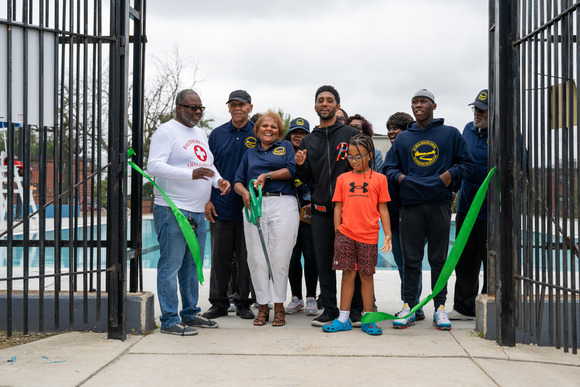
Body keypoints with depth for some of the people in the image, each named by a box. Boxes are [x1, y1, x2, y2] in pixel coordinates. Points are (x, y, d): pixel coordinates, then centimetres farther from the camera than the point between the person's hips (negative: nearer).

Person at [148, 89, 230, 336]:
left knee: (193, 265, 14)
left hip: (197, 212, 9)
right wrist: (191, 173, -26)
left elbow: (208, 165, 28)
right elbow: (154, 166, -18)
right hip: (172, 210, -9)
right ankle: (169, 320, -2)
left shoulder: (200, 134, 20)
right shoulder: (166, 132, -7)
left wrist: (218, 180, 5)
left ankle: (190, 313, 24)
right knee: (171, 265, -6)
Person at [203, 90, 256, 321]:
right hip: (221, 207, 2)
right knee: (219, 257, 5)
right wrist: (207, 200, 1)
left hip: (248, 208, -1)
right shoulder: (217, 134, 8)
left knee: (246, 257, 5)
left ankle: (244, 303, 15)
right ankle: (219, 303, 14)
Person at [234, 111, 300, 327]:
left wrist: (267, 175, -4)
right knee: (256, 258, -1)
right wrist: (244, 192, -4)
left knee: (280, 257, -5)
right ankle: (262, 306, 7)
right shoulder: (250, 154, 23)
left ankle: (279, 306, 3)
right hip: (254, 205, 3)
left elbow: (292, 170, 1)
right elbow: (238, 182, 17)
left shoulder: (285, 146, 16)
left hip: (282, 205, -3)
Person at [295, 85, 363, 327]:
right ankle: (329, 309, 14)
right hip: (320, 209, 4)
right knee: (324, 260, 6)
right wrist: (300, 165, -7)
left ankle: (356, 309, 10)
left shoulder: (351, 134, 3)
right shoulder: (308, 141, 14)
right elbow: (305, 179, 14)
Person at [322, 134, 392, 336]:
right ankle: (343, 318, 11)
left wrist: (388, 234, 2)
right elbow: (338, 207, 11)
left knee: (366, 275, 5)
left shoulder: (379, 179, 6)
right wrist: (338, 232, 5)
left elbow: (382, 209, 6)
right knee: (348, 274, 4)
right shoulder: (343, 178, 10)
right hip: (346, 234, 1)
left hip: (369, 236, -1)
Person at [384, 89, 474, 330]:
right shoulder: (402, 138, 15)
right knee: (411, 259, 2)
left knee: (439, 259, 4)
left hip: (439, 204, -1)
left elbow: (466, 163, 11)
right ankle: (409, 306, 9)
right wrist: (399, 177, -3)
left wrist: (450, 174, -6)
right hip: (410, 204, 1)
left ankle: (440, 308, 11)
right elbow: (390, 167, 18)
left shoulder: (450, 134, 10)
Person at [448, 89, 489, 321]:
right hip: (466, 206, 7)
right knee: (465, 259, 12)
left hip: (490, 209, -7)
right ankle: (464, 308, 22)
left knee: (491, 260, 3)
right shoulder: (469, 129, 10)